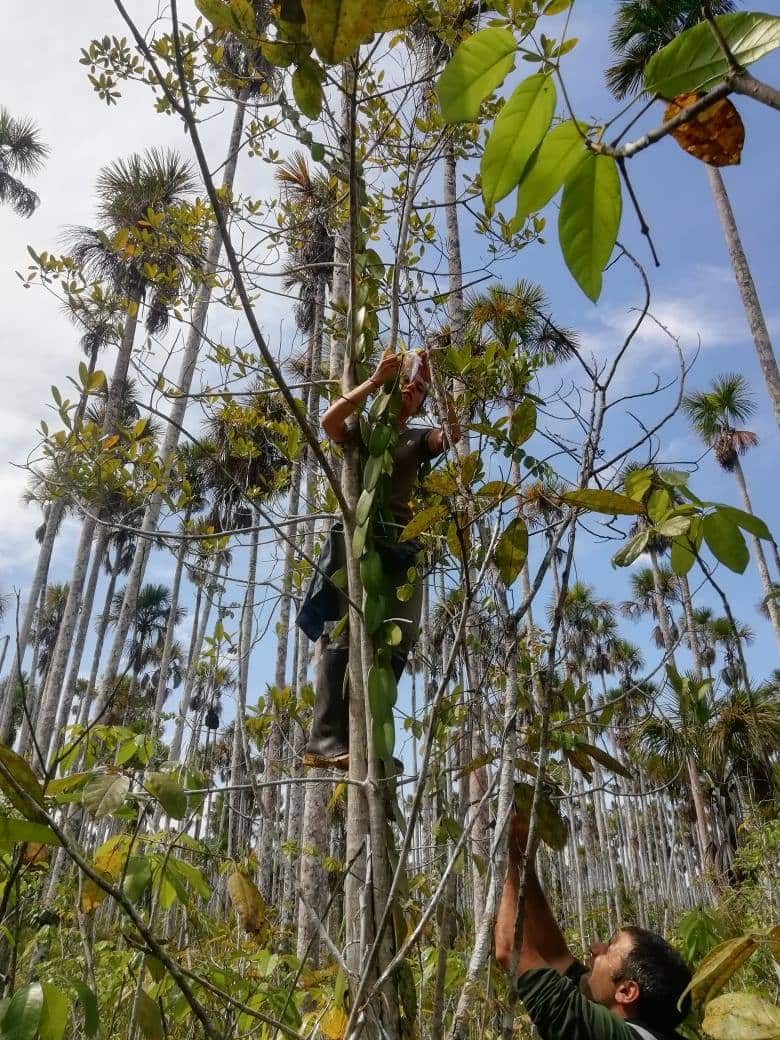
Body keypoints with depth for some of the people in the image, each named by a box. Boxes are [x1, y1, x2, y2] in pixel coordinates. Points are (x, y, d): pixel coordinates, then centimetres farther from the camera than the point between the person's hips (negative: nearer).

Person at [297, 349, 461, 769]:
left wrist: (434, 380, -3)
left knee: (398, 637, -8)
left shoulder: (419, 438, 20)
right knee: (346, 632, -15)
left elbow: (452, 434, -2)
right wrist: (374, 379, -9)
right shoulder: (361, 427, 14)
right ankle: (326, 740, -19)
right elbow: (329, 421, -9)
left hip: (402, 542, 4)